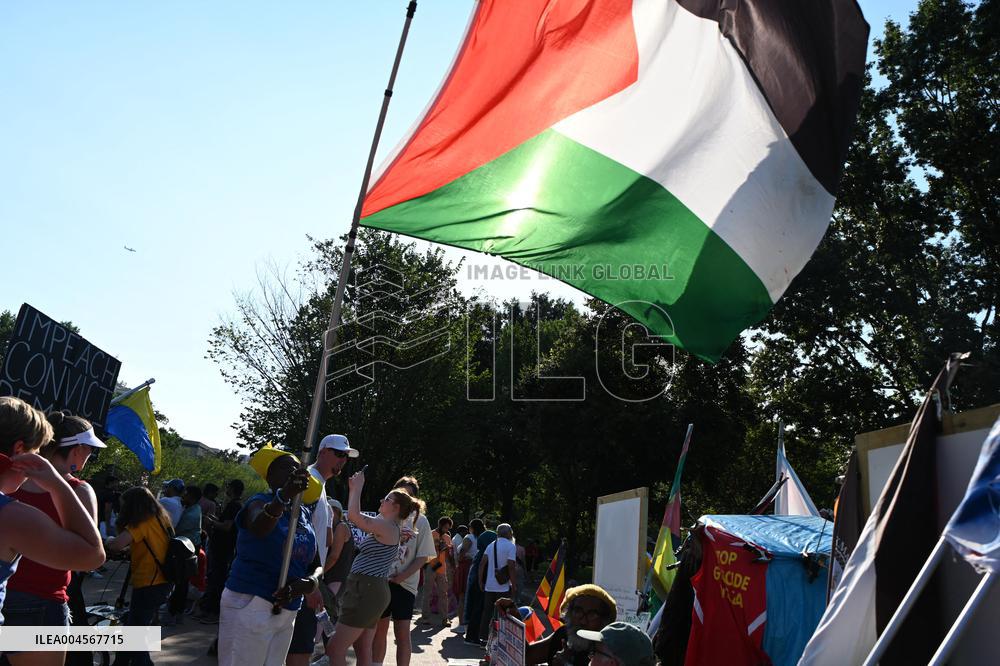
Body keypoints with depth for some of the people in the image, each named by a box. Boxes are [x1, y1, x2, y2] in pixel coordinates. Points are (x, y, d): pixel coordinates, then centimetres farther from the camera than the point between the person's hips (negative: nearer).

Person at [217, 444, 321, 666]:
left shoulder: (304, 514, 9)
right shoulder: (260, 502, -10)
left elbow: (316, 564, 8)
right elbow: (259, 526, -36)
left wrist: (310, 582, -16)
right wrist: (284, 495, -56)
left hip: (286, 612, 7)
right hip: (249, 605, -7)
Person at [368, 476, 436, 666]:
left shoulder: (420, 521, -1)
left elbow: (423, 556, -3)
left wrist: (401, 577, -14)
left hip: (405, 584, -2)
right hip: (381, 580, 2)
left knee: (402, 633, 2)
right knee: (379, 630, 11)